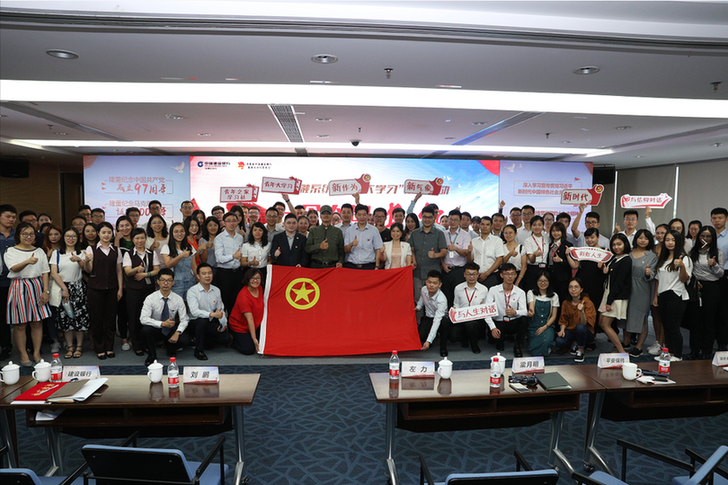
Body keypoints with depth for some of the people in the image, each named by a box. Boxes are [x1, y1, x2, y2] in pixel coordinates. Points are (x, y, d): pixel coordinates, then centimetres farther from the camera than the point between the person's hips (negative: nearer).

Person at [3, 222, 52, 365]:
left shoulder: (39, 251, 10)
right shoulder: (11, 251, 1)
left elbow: (45, 272, 7)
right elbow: (14, 268, -17)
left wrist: (46, 291, -2)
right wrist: (27, 262, -37)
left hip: (37, 287, 3)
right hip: (19, 288, -3)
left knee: (37, 323, 4)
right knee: (20, 325, 1)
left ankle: (37, 353, 13)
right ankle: (23, 355, 11)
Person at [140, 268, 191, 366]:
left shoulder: (178, 299, -8)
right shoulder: (150, 298, -13)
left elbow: (184, 320, -7)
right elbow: (143, 319, -23)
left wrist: (177, 333, -25)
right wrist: (162, 323, -36)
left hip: (171, 330, 1)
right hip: (155, 329, -1)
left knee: (185, 340, -26)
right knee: (146, 330, -34)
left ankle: (169, 348, 12)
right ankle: (152, 355, -5)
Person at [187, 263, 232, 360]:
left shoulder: (216, 290, 5)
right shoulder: (192, 291, -12)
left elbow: (220, 309, 10)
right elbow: (194, 311, -26)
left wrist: (223, 323, -10)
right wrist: (212, 314, -40)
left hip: (211, 323, 4)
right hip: (195, 323, -4)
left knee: (227, 339, -17)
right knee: (203, 320, -39)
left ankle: (203, 341, 10)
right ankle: (199, 350, -19)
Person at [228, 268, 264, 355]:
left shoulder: (259, 289, -4)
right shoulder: (243, 296, -27)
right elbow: (250, 319, -29)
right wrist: (254, 339, -29)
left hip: (256, 325, 7)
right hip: (239, 326, -7)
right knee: (248, 350, -17)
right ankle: (233, 340, 11)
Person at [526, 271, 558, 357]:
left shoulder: (554, 296, 9)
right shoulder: (531, 293, 4)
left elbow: (554, 315, 6)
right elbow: (531, 309, -10)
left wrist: (545, 327, -10)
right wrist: (530, 313, -37)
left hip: (548, 326, 1)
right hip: (534, 326, 0)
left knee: (546, 341, -32)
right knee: (533, 351, -21)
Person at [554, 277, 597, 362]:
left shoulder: (587, 302, -14)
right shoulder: (566, 303, -1)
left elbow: (584, 324, -22)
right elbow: (563, 320, 7)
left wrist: (582, 311, -41)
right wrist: (562, 330, -14)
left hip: (586, 333, -3)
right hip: (571, 331, 3)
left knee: (580, 327, -38)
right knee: (559, 342, -28)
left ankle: (581, 350, -10)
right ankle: (573, 345, 7)